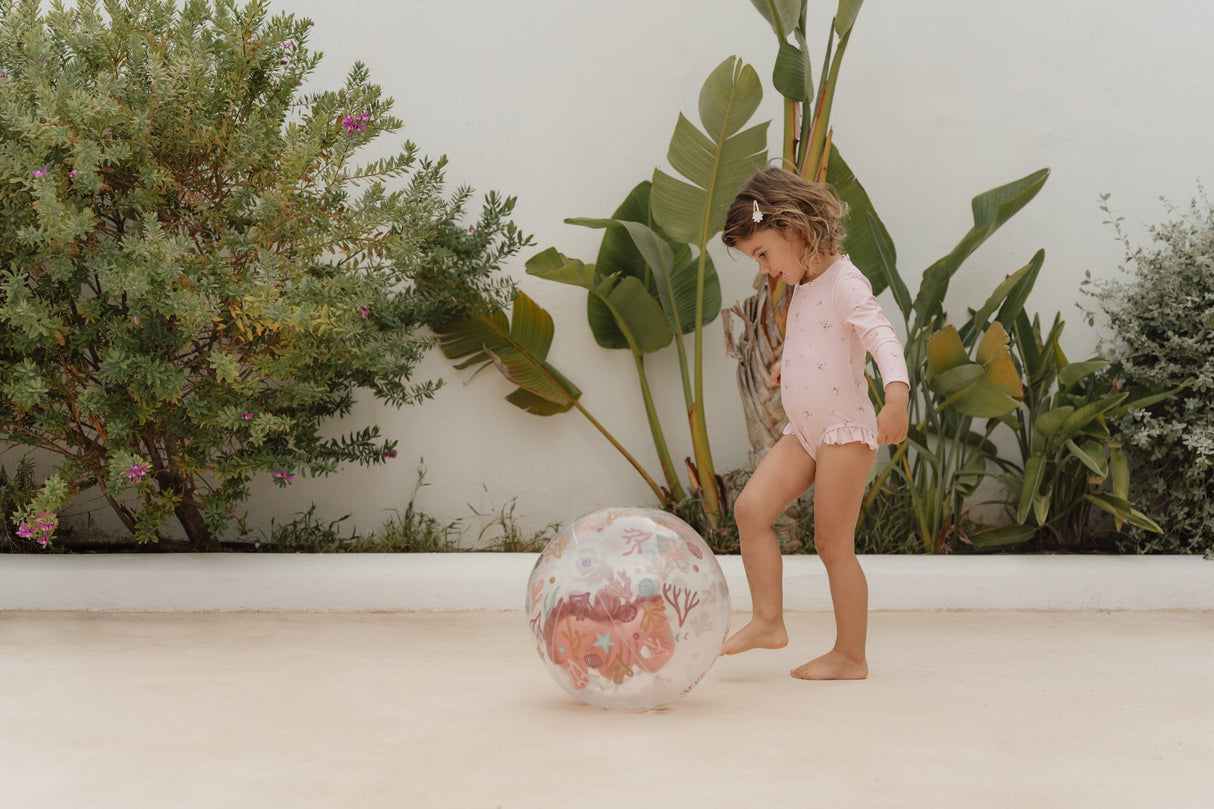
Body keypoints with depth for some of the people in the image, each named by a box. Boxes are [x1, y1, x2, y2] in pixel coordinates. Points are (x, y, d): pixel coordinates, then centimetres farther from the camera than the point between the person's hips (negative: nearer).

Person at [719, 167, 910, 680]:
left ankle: (850, 656, 8)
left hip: (847, 431, -8)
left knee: (833, 544, -3)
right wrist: (788, 362, 49)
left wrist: (896, 395, -44)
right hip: (802, 432, 8)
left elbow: (882, 338, -28)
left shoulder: (845, 284, -15)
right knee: (751, 507, -8)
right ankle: (768, 620, -3)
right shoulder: (804, 288, 13)